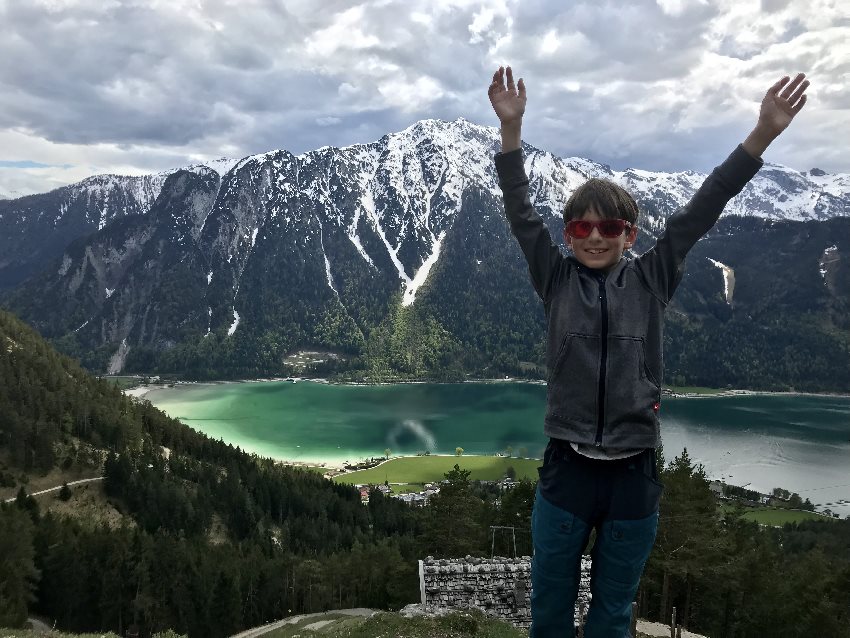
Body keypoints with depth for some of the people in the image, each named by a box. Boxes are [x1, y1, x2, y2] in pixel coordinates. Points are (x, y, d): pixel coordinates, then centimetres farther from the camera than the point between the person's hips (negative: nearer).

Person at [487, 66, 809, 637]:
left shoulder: (651, 280, 1)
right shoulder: (556, 279, 0)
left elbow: (701, 211, -6)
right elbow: (522, 214, -8)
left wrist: (763, 134, -12)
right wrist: (511, 127, -19)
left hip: (633, 474, 1)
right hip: (567, 468, 0)